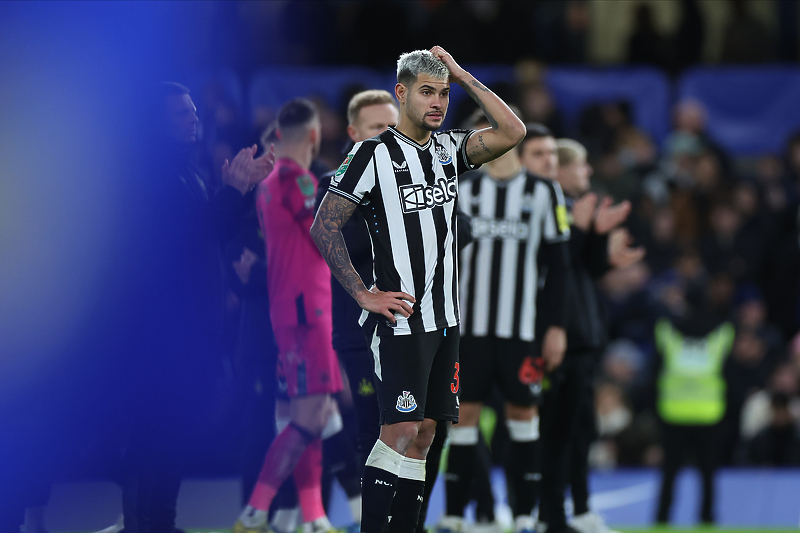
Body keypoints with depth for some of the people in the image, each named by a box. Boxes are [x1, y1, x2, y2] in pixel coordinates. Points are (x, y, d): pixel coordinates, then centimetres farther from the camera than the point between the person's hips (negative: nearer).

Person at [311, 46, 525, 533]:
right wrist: (364, 295, -11)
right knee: (401, 431, -12)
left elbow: (512, 133, -3)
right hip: (399, 319, -6)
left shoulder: (448, 150, 10)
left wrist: (462, 76, -3)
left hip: (444, 321, 6)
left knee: (423, 435, 6)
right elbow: (324, 228, -8)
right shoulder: (374, 155, -8)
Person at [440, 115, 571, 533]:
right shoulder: (463, 192, 9)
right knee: (464, 413, -1)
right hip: (469, 326, 1)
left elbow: (558, 265, 5)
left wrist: (556, 325, 0)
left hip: (520, 326, -1)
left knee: (523, 412, 3)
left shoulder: (544, 193, 4)